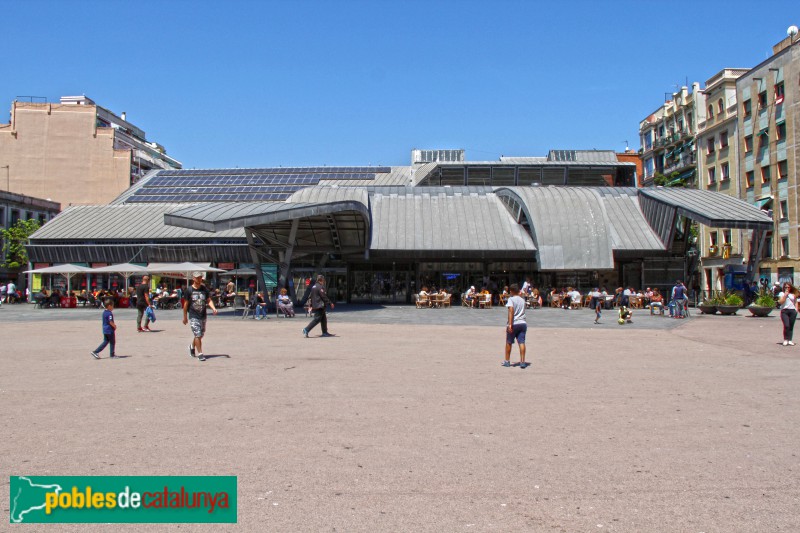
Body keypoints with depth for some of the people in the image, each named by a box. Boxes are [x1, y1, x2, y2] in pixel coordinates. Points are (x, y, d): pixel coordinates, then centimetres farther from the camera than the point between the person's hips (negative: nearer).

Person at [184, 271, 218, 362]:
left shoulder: (205, 289, 3)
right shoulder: (189, 290, -5)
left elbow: (209, 300, 4)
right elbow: (186, 304, 0)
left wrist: (213, 308, -16)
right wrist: (185, 317, 3)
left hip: (203, 316, 4)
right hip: (193, 316, -4)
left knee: (200, 335, 14)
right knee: (197, 335, -10)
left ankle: (192, 346, 41)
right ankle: (200, 353, -2)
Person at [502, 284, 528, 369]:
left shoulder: (511, 299, -7)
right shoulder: (522, 299, 12)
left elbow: (511, 311, -18)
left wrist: (510, 324, -23)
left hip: (513, 324, -4)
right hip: (523, 323, 4)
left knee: (508, 343, 11)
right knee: (521, 342, -1)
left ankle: (507, 361, 20)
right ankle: (522, 362, -8)